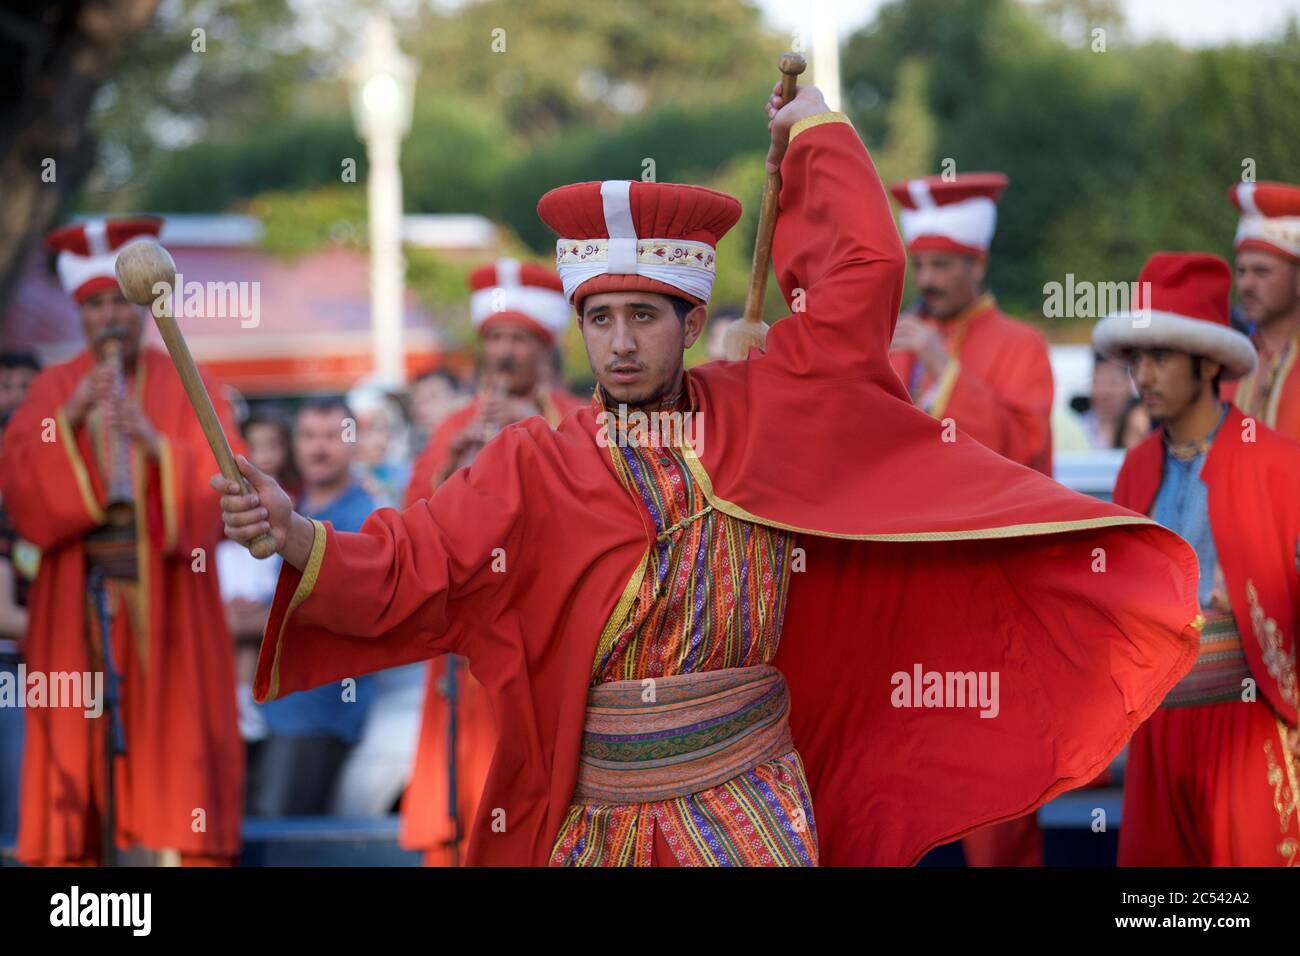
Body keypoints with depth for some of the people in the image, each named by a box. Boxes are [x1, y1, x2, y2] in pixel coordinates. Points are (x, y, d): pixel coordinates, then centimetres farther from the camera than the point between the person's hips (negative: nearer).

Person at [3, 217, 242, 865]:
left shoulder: (187, 387, 6)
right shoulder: (52, 389, 10)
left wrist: (154, 442, -22)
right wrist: (71, 418, -15)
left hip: (166, 599, -1)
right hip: (77, 600, 1)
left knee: (172, 747, -6)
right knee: (77, 741, -3)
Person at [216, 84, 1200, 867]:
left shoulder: (758, 416, 1)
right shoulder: (536, 464, -1)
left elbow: (862, 273, 0)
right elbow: (401, 571, -7)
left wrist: (815, 133, 10)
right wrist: (302, 541, -25)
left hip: (746, 811, 0)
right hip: (595, 819, 0)